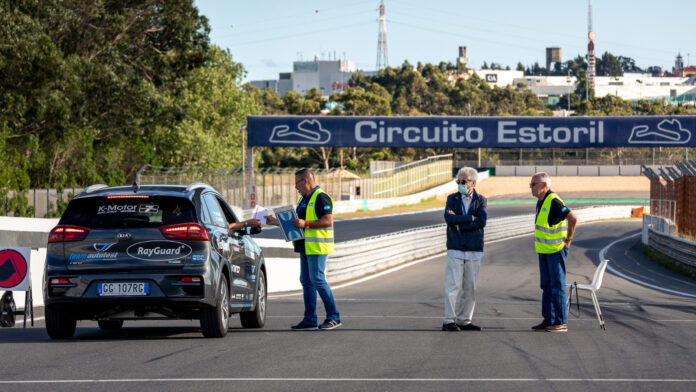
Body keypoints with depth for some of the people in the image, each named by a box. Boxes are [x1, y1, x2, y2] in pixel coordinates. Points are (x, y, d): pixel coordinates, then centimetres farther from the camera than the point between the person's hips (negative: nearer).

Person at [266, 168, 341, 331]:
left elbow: (328, 221, -20)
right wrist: (275, 221, 25)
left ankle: (333, 317, -6)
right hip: (306, 248, 10)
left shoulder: (321, 198, -11)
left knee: (317, 280, -11)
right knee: (306, 281, 7)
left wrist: (305, 224, -24)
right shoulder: (304, 199, 20)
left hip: (317, 247, -10)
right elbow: (295, 222, 27)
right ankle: (310, 320, 10)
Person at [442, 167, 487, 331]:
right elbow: (449, 218, -11)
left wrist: (459, 224, -11)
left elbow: (482, 221, -11)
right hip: (455, 249, -1)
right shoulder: (452, 199, 8)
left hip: (474, 250, 1)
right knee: (453, 285, -6)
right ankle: (449, 321, -5)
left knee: (470, 287, 4)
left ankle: (464, 320, 10)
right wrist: (470, 218, -10)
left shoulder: (481, 200, 6)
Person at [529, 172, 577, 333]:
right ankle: (548, 320, 16)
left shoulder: (553, 202, -18)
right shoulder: (541, 202, 12)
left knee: (557, 285, -6)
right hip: (544, 250, 10)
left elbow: (573, 218, -27)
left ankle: (561, 322, -3)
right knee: (546, 286, 11)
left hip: (556, 250, -10)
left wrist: (568, 240, -18)